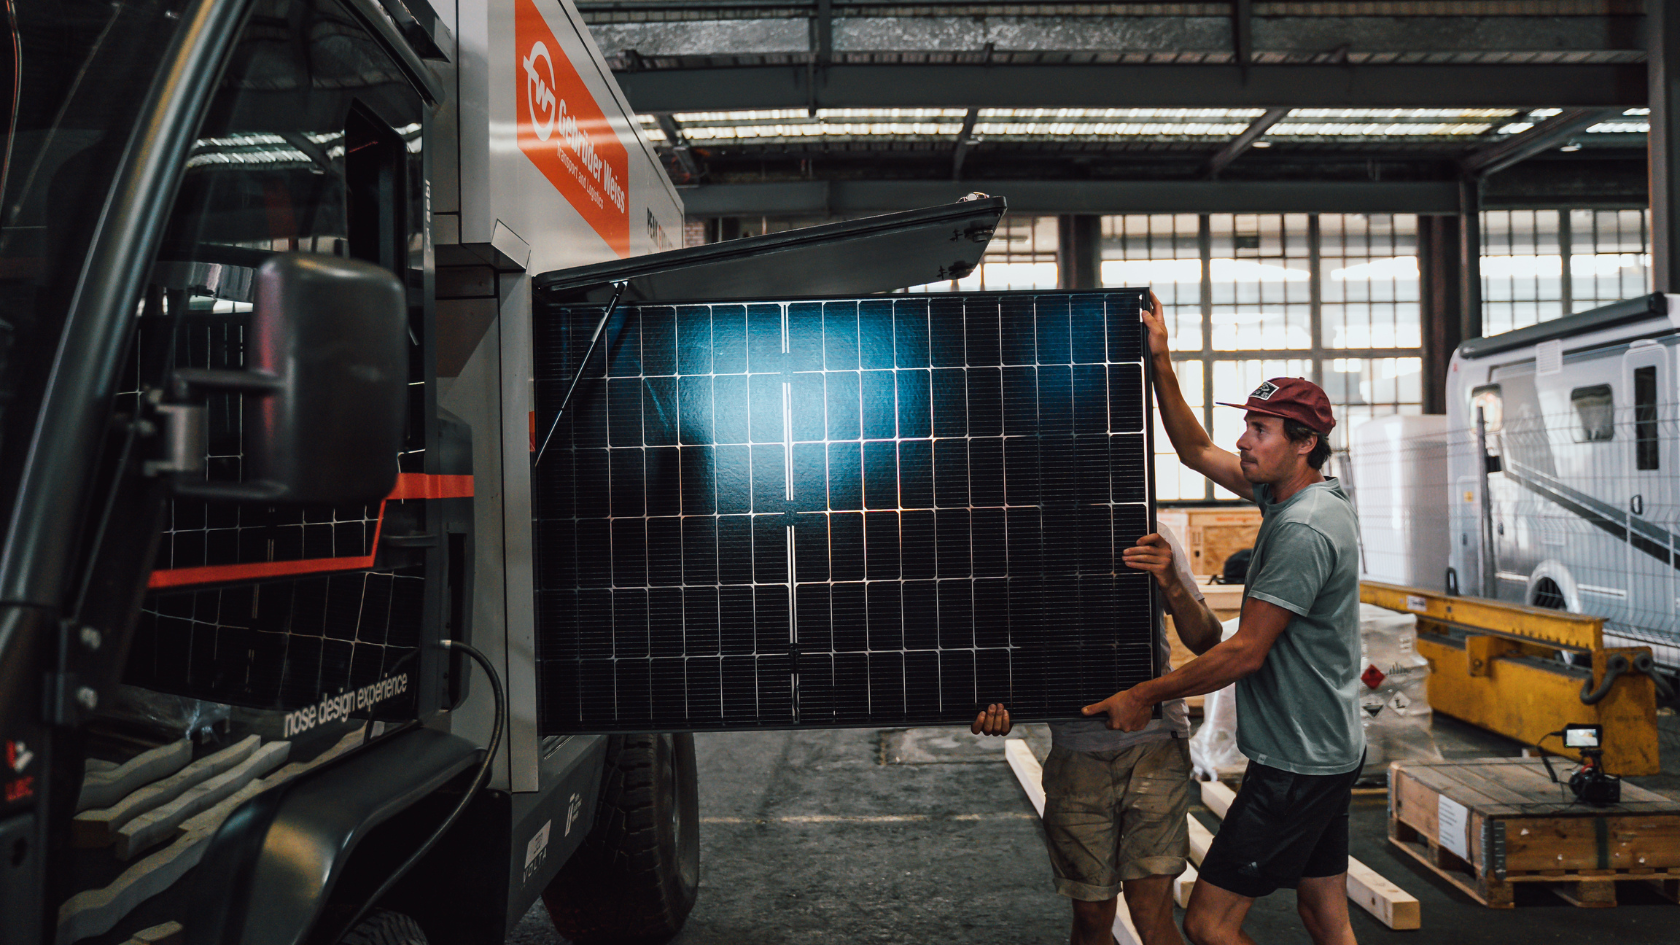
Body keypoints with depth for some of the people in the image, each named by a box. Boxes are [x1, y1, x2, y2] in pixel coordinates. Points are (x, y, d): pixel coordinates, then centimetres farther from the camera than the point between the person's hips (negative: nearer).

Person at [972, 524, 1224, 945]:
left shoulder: (1151, 542, -1)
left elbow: (1206, 642, -3)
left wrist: (1173, 587, -23)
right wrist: (999, 707, -17)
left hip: (1153, 741, -1)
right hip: (1076, 749, 1)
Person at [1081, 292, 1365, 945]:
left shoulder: (1303, 531, -23)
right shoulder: (1291, 494, 8)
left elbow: (1246, 651, -22)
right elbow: (1195, 451, 15)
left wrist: (1147, 696, -14)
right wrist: (1160, 362, 8)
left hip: (1297, 765, -10)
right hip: (1327, 754, 10)